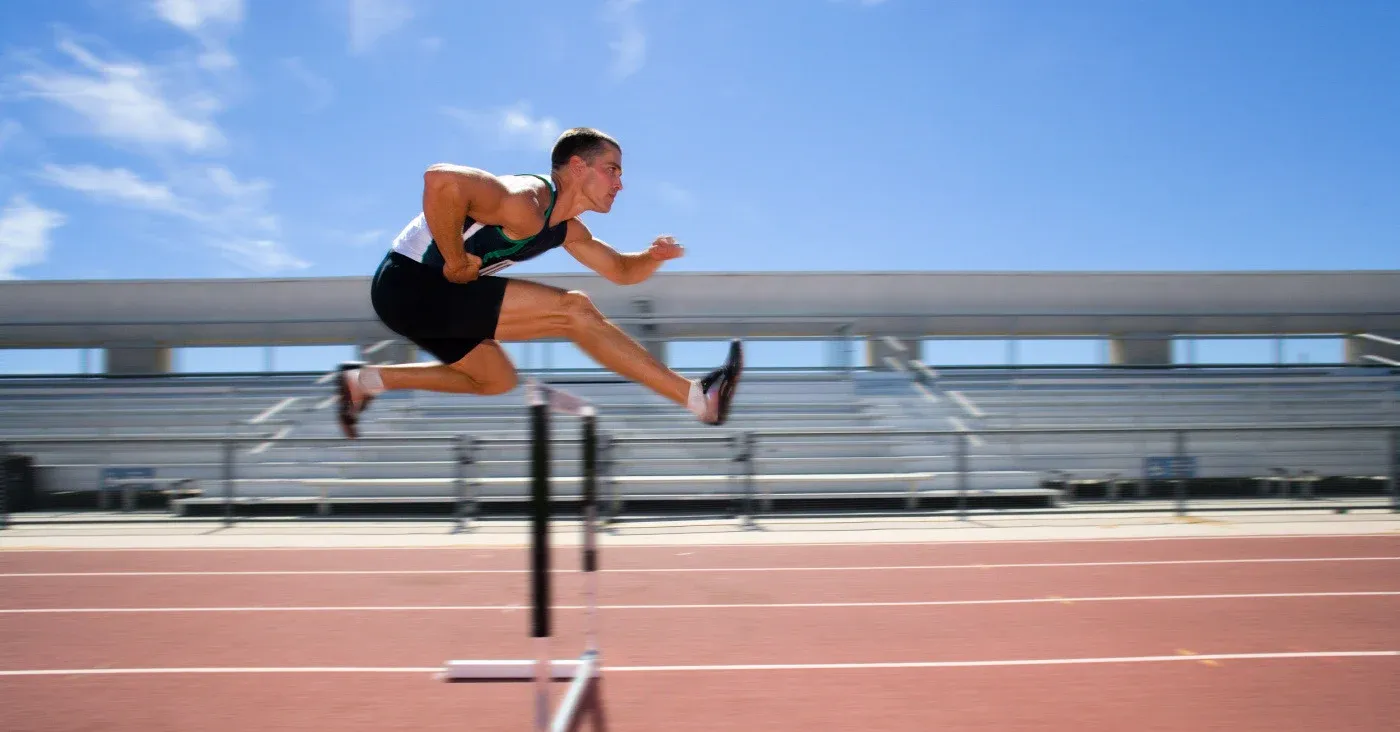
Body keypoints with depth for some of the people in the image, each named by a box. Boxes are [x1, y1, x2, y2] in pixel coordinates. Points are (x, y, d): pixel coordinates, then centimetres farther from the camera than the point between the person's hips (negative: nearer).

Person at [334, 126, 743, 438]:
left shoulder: (567, 229, 10)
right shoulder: (526, 204, -21)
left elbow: (621, 270, 19)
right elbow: (441, 180, -35)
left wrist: (654, 257, -2)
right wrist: (456, 264, -27)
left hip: (420, 295, 10)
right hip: (410, 284, -10)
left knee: (497, 380, 26)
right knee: (573, 310, -16)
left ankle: (363, 381, 25)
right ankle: (698, 398, -15)